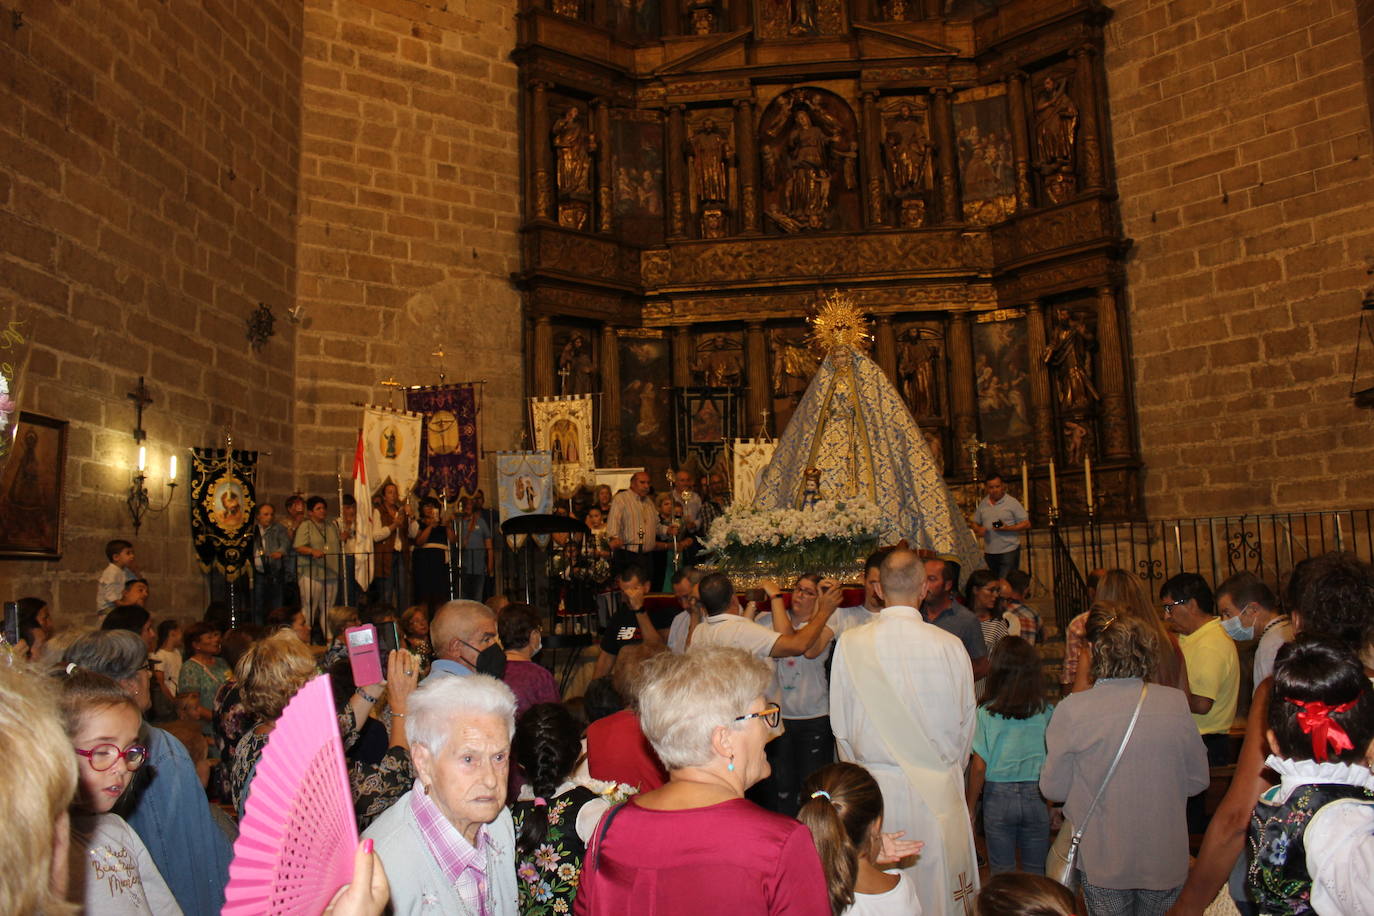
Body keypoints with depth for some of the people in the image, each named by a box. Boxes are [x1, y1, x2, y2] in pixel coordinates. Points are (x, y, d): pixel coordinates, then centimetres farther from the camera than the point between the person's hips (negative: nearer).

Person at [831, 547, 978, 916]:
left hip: (875, 787, 1)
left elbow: (841, 724, 0)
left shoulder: (850, 644, -9)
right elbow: (966, 723, 2)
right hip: (938, 789, 0)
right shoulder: (950, 646, -11)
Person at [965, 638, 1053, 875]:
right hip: (1037, 797, 2)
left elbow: (978, 767, -8)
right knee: (1035, 873, 17)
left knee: (1002, 873, 12)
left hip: (998, 796, -1)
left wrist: (970, 807, 3)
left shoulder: (985, 713, -11)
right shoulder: (1047, 712, -7)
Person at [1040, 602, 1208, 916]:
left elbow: (1053, 789, -9)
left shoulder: (1072, 710, -20)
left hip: (1103, 861, -2)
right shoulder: (1176, 703, -11)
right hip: (1167, 859, 3)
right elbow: (1198, 781, 1)